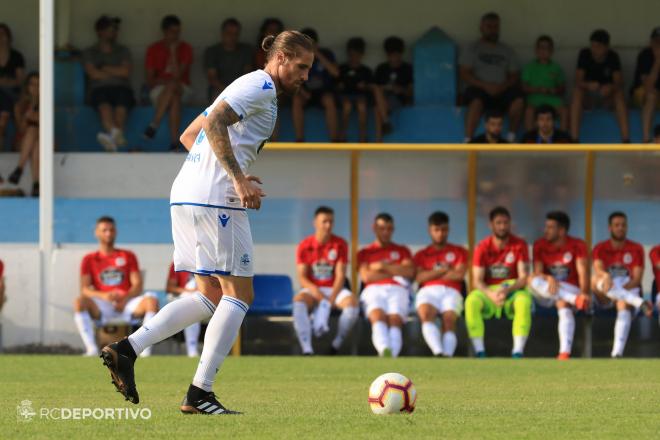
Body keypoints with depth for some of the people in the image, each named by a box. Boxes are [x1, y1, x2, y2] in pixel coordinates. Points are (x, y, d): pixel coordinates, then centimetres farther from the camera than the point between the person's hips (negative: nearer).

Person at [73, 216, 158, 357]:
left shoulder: (128, 256, 18)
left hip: (126, 304, 1)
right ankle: (91, 349, -38)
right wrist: (103, 296, -19)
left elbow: (137, 286, 7)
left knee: (151, 301, -30)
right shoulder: (89, 260, 15)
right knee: (79, 302, -32)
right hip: (102, 306, -1)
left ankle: (146, 350, -35)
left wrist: (125, 299, -15)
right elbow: (85, 289, 2)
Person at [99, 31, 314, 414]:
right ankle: (200, 393, -8)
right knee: (238, 294, -4)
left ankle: (127, 349, 0)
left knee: (211, 297, 12)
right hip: (215, 198, -10)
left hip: (185, 195, 10)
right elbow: (215, 124, -19)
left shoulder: (250, 87, 25)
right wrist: (238, 179, -21)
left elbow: (189, 136, 27)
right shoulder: (261, 85, -5)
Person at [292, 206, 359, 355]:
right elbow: (302, 278, -5)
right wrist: (318, 294, -22)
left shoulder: (340, 244, 0)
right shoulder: (304, 246, -1)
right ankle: (307, 349, -39)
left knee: (352, 303, -32)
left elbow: (340, 276, -6)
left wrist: (331, 299, -21)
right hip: (312, 289, -1)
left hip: (334, 289, 1)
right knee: (298, 301, -35)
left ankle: (336, 345, -17)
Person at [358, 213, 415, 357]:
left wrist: (383, 267, 5)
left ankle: (391, 355, -59)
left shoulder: (402, 251, 28)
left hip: (397, 290, 1)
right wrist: (396, 272, 8)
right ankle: (385, 351, -64)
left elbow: (410, 272, 8)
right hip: (374, 290, -1)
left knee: (395, 319, -34)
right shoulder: (364, 253, 25)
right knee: (377, 316, -37)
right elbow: (366, 276, 6)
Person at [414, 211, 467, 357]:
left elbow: (459, 274, 5)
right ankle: (438, 353, -56)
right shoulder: (421, 255, 24)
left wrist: (432, 274, 8)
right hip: (428, 291, 0)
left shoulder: (459, 252, 23)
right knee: (426, 314, -36)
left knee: (449, 318, -34)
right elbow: (419, 277, 5)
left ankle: (447, 356, -56)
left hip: (451, 292, 0)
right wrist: (444, 270, 2)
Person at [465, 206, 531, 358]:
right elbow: (477, 280, -7)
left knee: (524, 301, -36)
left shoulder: (519, 245, -3)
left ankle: (518, 352, -36)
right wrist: (491, 294, -28)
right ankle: (479, 352, -30)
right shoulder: (483, 247, -2)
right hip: (488, 290, 1)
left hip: (513, 290, -1)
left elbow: (523, 277, -9)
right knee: (471, 301, -32)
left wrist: (507, 290, -28)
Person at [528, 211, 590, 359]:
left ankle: (565, 353, -50)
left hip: (570, 290, -3)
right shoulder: (540, 245, 4)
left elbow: (583, 272, -15)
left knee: (563, 303, -37)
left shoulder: (577, 246, -4)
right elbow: (537, 273, -6)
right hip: (546, 293, 3)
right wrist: (549, 279, -29)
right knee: (533, 280, -29)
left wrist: (584, 293, -34)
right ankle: (575, 300, -41)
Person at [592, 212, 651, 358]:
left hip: (629, 289, -1)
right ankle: (639, 303, -45)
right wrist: (606, 277, -41)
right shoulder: (600, 249, 5)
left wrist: (618, 290, -24)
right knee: (595, 279, -31)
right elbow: (598, 269, -16)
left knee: (624, 306, -36)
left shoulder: (636, 249, 4)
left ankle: (617, 353, -50)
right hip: (605, 296, 1)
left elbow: (637, 279, -7)